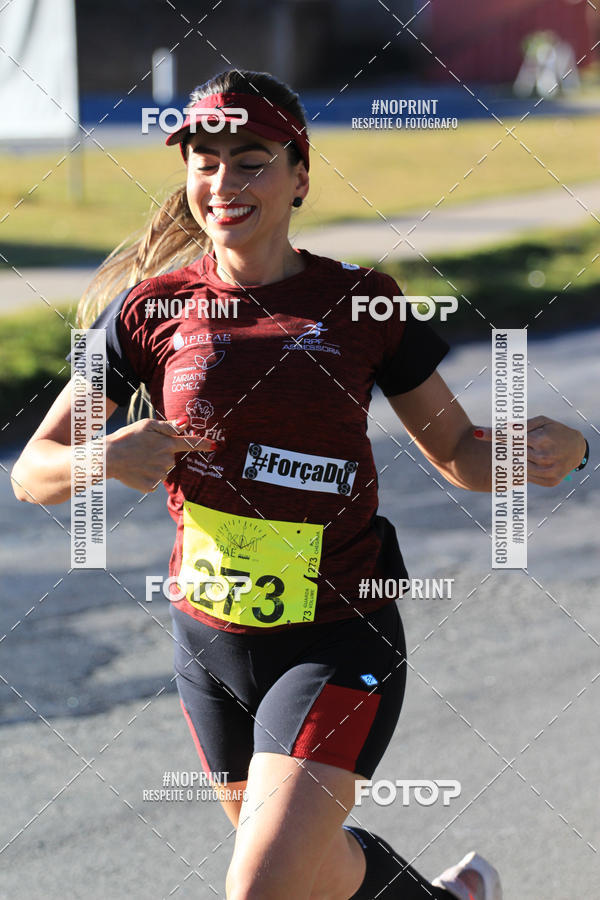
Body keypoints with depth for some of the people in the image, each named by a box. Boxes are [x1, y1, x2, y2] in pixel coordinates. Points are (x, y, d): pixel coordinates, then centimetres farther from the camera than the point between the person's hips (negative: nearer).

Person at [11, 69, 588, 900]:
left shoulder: (359, 301, -4)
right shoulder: (154, 308, -2)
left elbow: (460, 451, 5)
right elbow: (32, 472, -1)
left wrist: (553, 449, -16)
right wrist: (103, 460, -23)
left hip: (337, 638, -3)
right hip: (211, 639, 3)